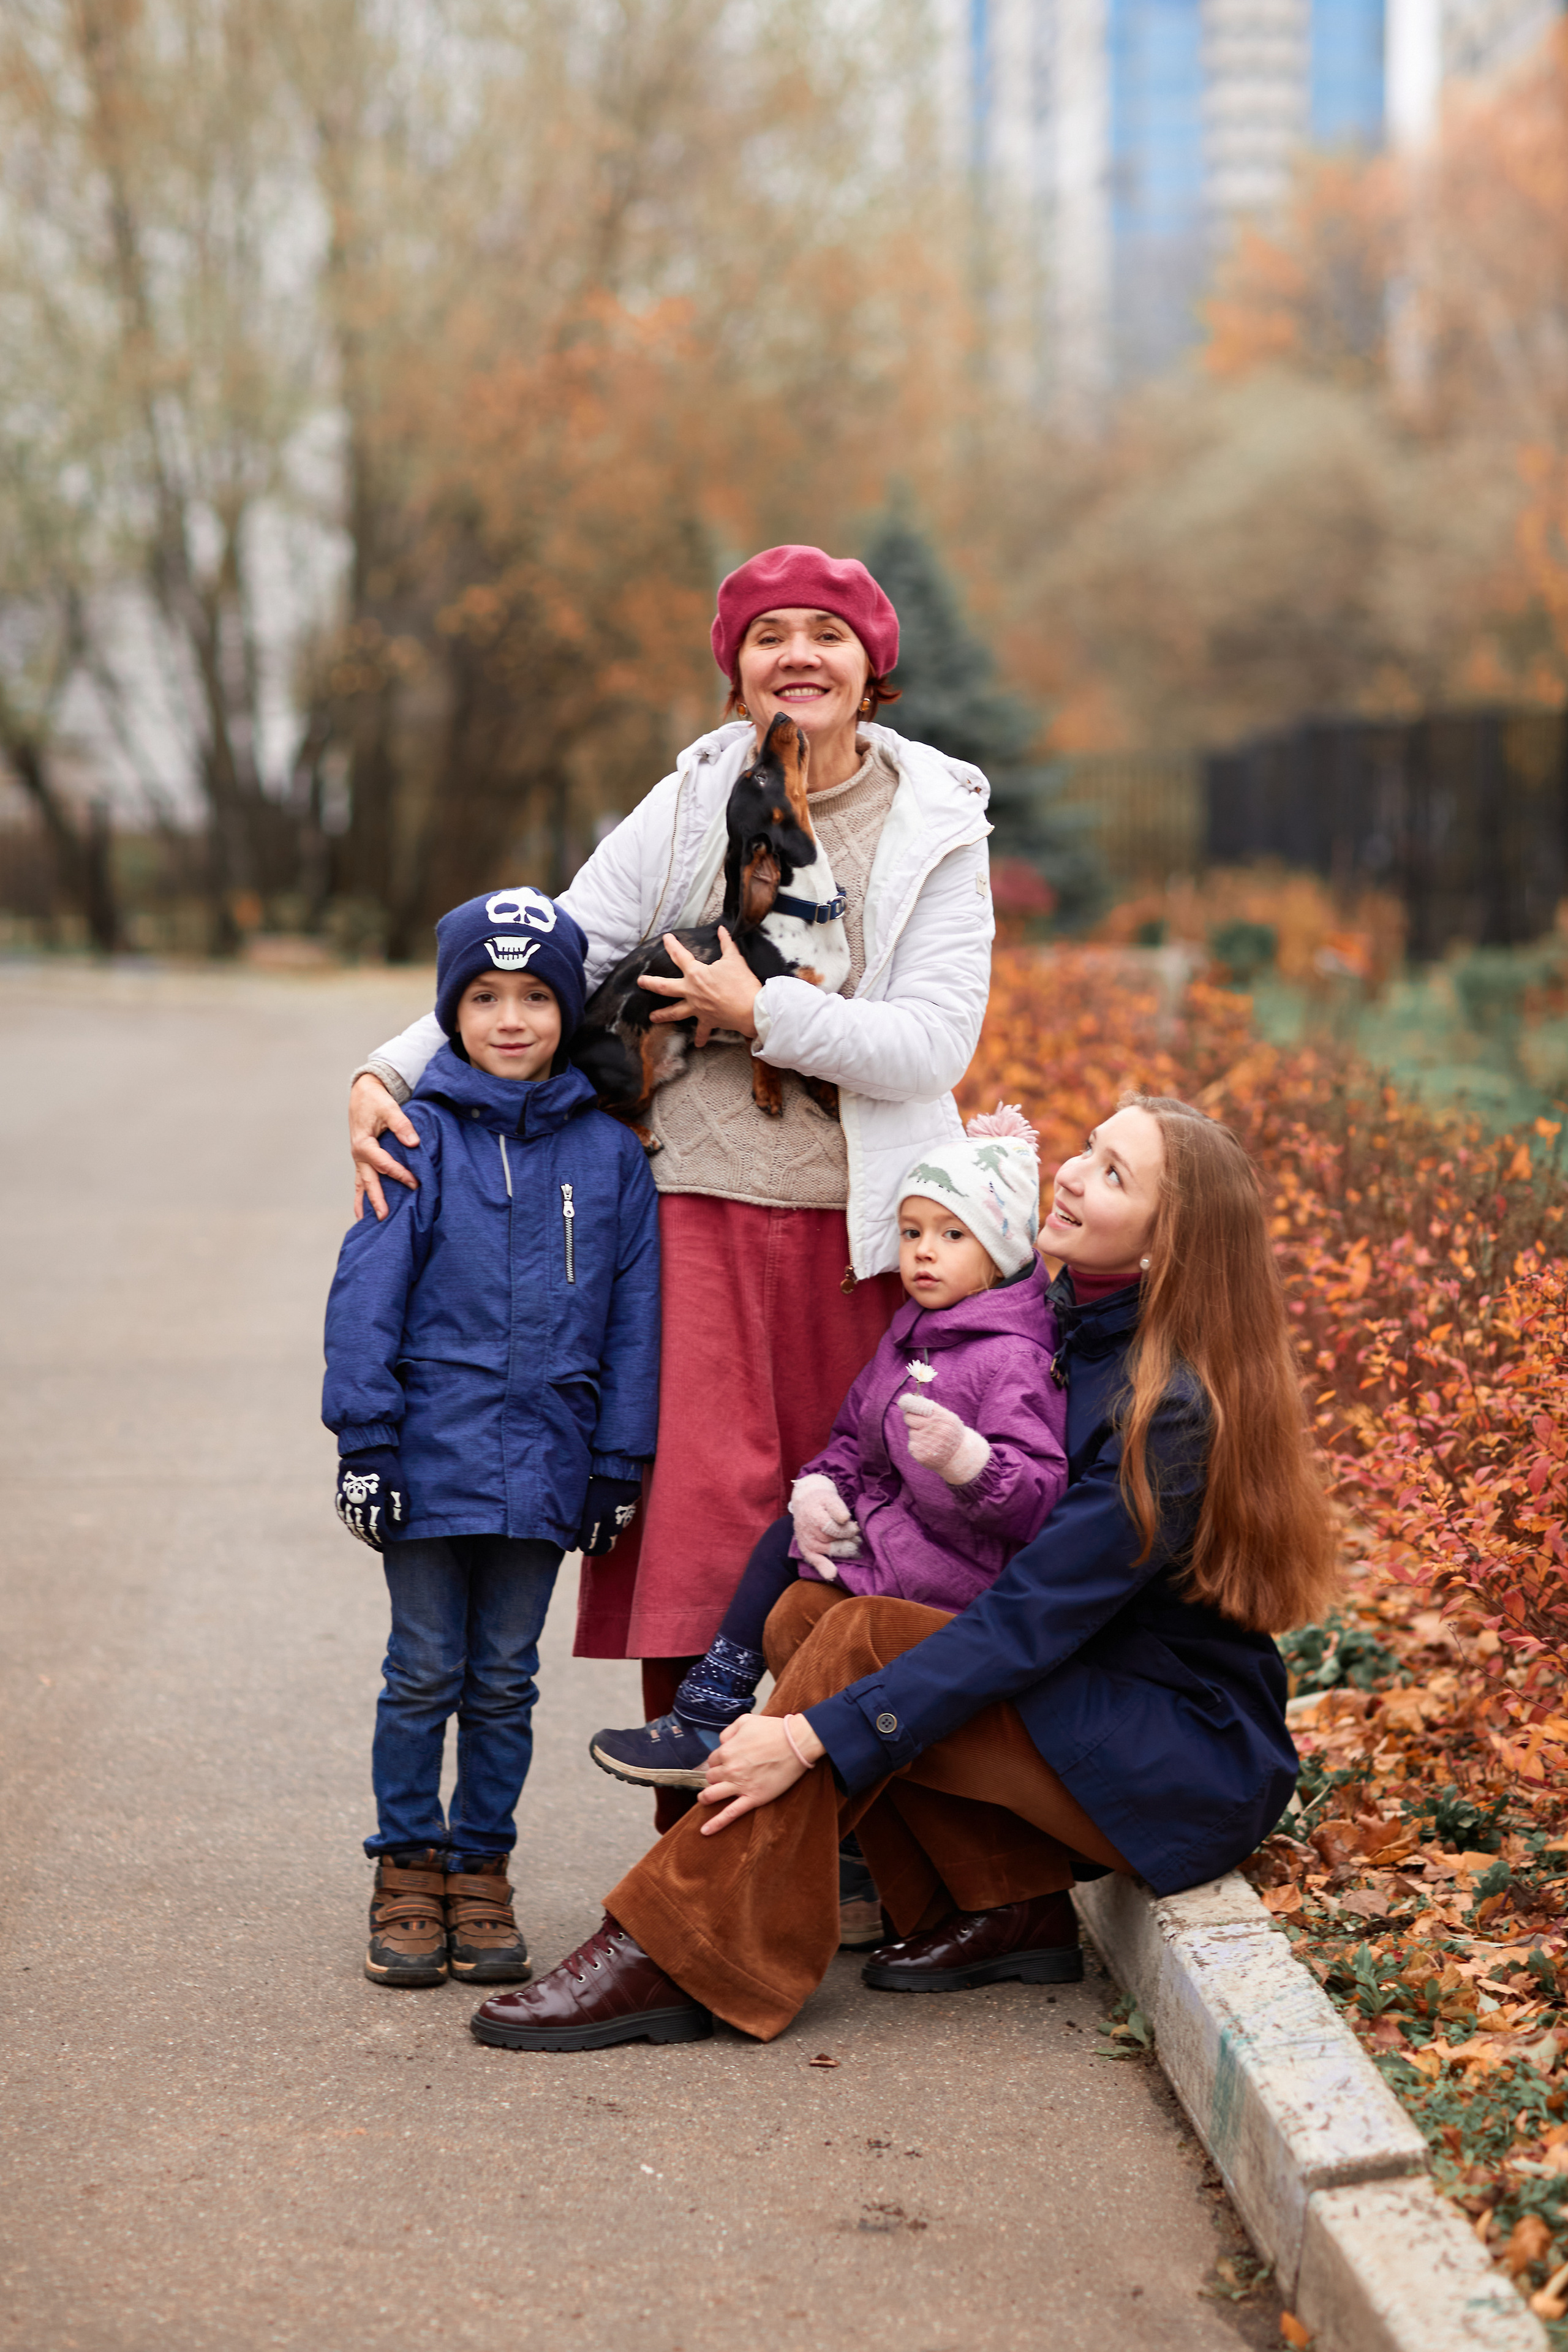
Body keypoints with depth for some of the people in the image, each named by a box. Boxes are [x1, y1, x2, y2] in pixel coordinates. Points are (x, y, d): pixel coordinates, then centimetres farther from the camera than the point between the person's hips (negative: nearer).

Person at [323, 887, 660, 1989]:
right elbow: (367, 1292, -5)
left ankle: (482, 1869, 22)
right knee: (425, 1673, 6)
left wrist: (619, 1463, 4)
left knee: (506, 1679, 11)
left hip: (545, 1468, 2)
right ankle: (409, 1868, 18)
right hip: (433, 1450, -2)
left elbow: (633, 1316, 6)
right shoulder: (421, 1141, -4)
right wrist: (365, 1441, -10)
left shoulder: (610, 1153, 3)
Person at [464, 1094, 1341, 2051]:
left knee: (863, 1642, -23)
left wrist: (814, 1738, -27)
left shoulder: (1176, 1412, -22)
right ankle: (1007, 1909, -5)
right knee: (803, 1613, -8)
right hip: (1094, 1700, 8)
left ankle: (672, 1963, -21)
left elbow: (1030, 1624, -25)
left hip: (1192, 1774, -8)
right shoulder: (1066, 1320, 4)